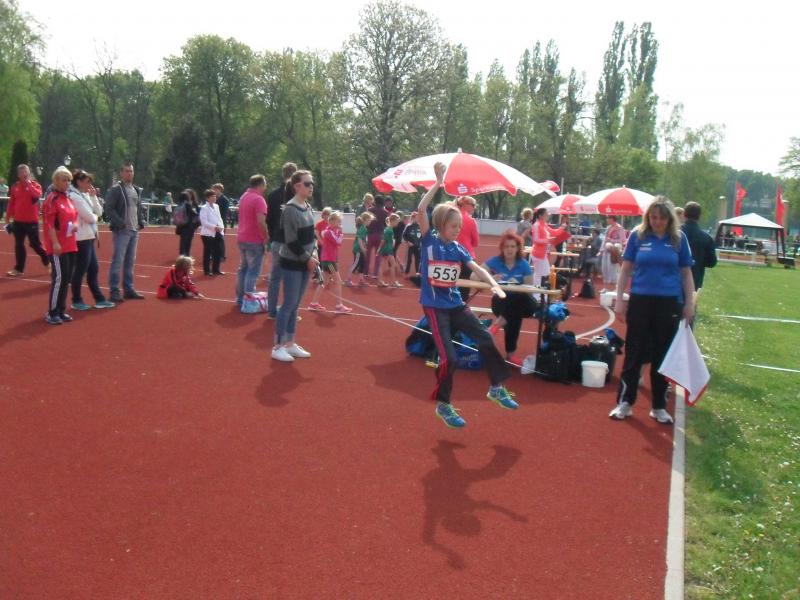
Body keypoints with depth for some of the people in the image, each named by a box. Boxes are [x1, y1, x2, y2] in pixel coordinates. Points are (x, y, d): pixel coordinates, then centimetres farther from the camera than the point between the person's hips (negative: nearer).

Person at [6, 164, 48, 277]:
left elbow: (38, 194, -26)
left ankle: (48, 261, 21)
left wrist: (29, 183, -22)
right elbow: (11, 203, 10)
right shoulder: (15, 187, 7)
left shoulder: (34, 184, -3)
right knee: (18, 245, 7)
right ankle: (19, 269, 14)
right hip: (18, 221, 4)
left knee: (35, 244, 0)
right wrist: (8, 217, 8)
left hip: (31, 220, -4)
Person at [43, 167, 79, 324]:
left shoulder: (69, 199, 14)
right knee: (58, 278, -9)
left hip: (71, 245, 8)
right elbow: (49, 223, -16)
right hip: (58, 246, -8)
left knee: (67, 279, 11)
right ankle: (52, 313, 0)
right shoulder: (52, 199, -10)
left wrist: (76, 224, 3)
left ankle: (61, 310, 21)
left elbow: (75, 216, 26)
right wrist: (55, 243, -21)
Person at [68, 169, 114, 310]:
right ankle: (76, 301, 11)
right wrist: (95, 217, 2)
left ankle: (99, 299, 17)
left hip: (89, 237, 9)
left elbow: (99, 212, 10)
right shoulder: (75, 197, -15)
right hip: (81, 238, -9)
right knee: (81, 270, 0)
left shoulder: (85, 195, 13)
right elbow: (90, 217, -19)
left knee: (93, 270, 12)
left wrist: (93, 196, 1)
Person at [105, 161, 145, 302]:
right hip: (121, 231, -7)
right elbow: (109, 209, -12)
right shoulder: (115, 189, -7)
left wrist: (141, 222, 9)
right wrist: (120, 223, -19)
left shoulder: (136, 190, 16)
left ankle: (128, 289, 19)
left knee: (130, 261, 11)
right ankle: (114, 292, -4)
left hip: (134, 230, 7)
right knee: (118, 261, -7)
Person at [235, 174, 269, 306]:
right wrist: (266, 237, -15)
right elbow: (261, 222, -25)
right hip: (254, 241, -9)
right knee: (253, 272, -3)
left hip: (241, 238, 9)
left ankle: (240, 298, 22)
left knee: (243, 269, 16)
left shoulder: (243, 197, 12)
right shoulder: (259, 199, -17)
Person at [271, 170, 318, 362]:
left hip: (305, 263, 8)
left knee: (295, 305, 13)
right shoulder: (290, 209, -15)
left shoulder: (308, 207, 9)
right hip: (292, 263, -8)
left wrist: (313, 253, 4)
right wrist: (307, 258, -14)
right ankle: (278, 346, 5)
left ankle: (290, 343, 21)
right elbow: (291, 241, -18)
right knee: (289, 304, -4)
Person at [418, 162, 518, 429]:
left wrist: (495, 285, -21)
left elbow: (478, 269, -3)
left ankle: (496, 388, 15)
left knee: (485, 339, -4)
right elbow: (421, 210, -19)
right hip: (435, 306, -5)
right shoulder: (429, 241, -7)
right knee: (449, 357, -10)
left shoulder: (459, 249, 6)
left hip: (455, 304, 5)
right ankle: (443, 405, 10)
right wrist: (438, 182, -17)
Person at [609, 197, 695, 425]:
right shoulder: (637, 235, -1)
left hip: (669, 303, 1)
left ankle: (659, 406, 21)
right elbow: (626, 269, 3)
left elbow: (686, 273, 6)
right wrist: (619, 299, -1)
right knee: (634, 354, 5)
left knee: (662, 356, 9)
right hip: (640, 301, -1)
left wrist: (689, 303, 2)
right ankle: (624, 402, 14)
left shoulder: (679, 238, 1)